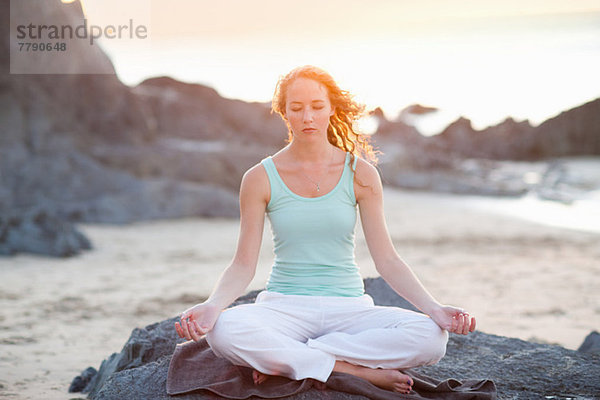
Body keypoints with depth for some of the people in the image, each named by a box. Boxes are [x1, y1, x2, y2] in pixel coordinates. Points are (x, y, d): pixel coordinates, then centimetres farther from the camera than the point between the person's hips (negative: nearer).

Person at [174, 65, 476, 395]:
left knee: (431, 337, -27)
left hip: (349, 307, 2)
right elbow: (243, 265, -1)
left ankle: (283, 359, -19)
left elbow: (387, 260, 1)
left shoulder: (360, 173, 2)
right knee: (225, 331, -35)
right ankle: (359, 371, -23)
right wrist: (211, 305, -22)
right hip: (284, 306, -1)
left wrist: (434, 308, -13)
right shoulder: (260, 179, 1)